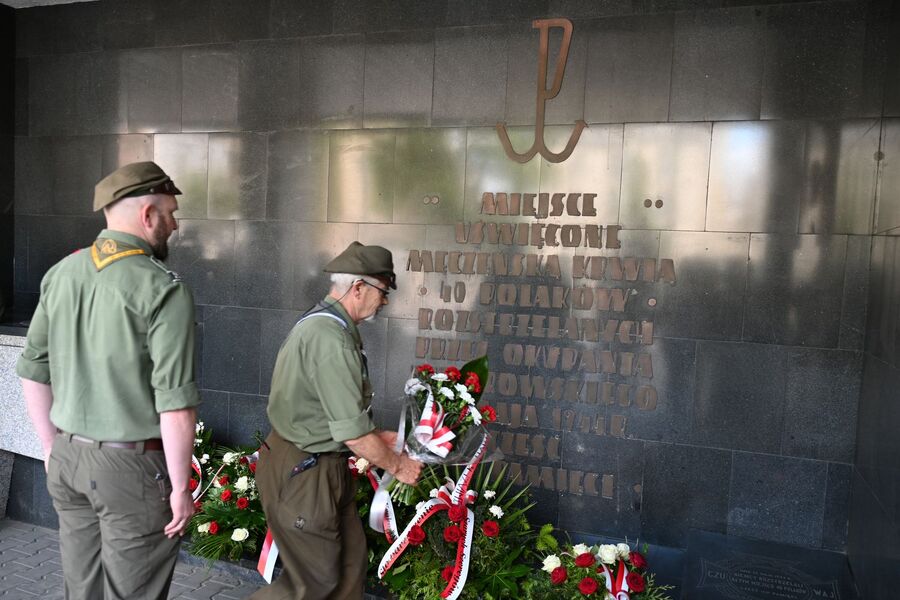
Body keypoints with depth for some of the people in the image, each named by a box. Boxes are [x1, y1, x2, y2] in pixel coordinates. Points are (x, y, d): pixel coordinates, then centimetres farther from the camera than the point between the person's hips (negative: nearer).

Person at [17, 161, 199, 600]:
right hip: (133, 465, -6)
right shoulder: (164, 290, -17)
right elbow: (175, 404, -20)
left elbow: (33, 371, 10)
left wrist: (53, 447, 20)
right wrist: (180, 488, -10)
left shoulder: (61, 273, 3)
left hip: (68, 457, 7)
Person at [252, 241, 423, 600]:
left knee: (350, 561, 17)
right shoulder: (331, 338, -25)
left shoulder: (322, 323, 9)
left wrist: (376, 436, 15)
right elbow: (353, 433, -23)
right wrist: (397, 465, -7)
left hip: (322, 466, 10)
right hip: (302, 472, -10)